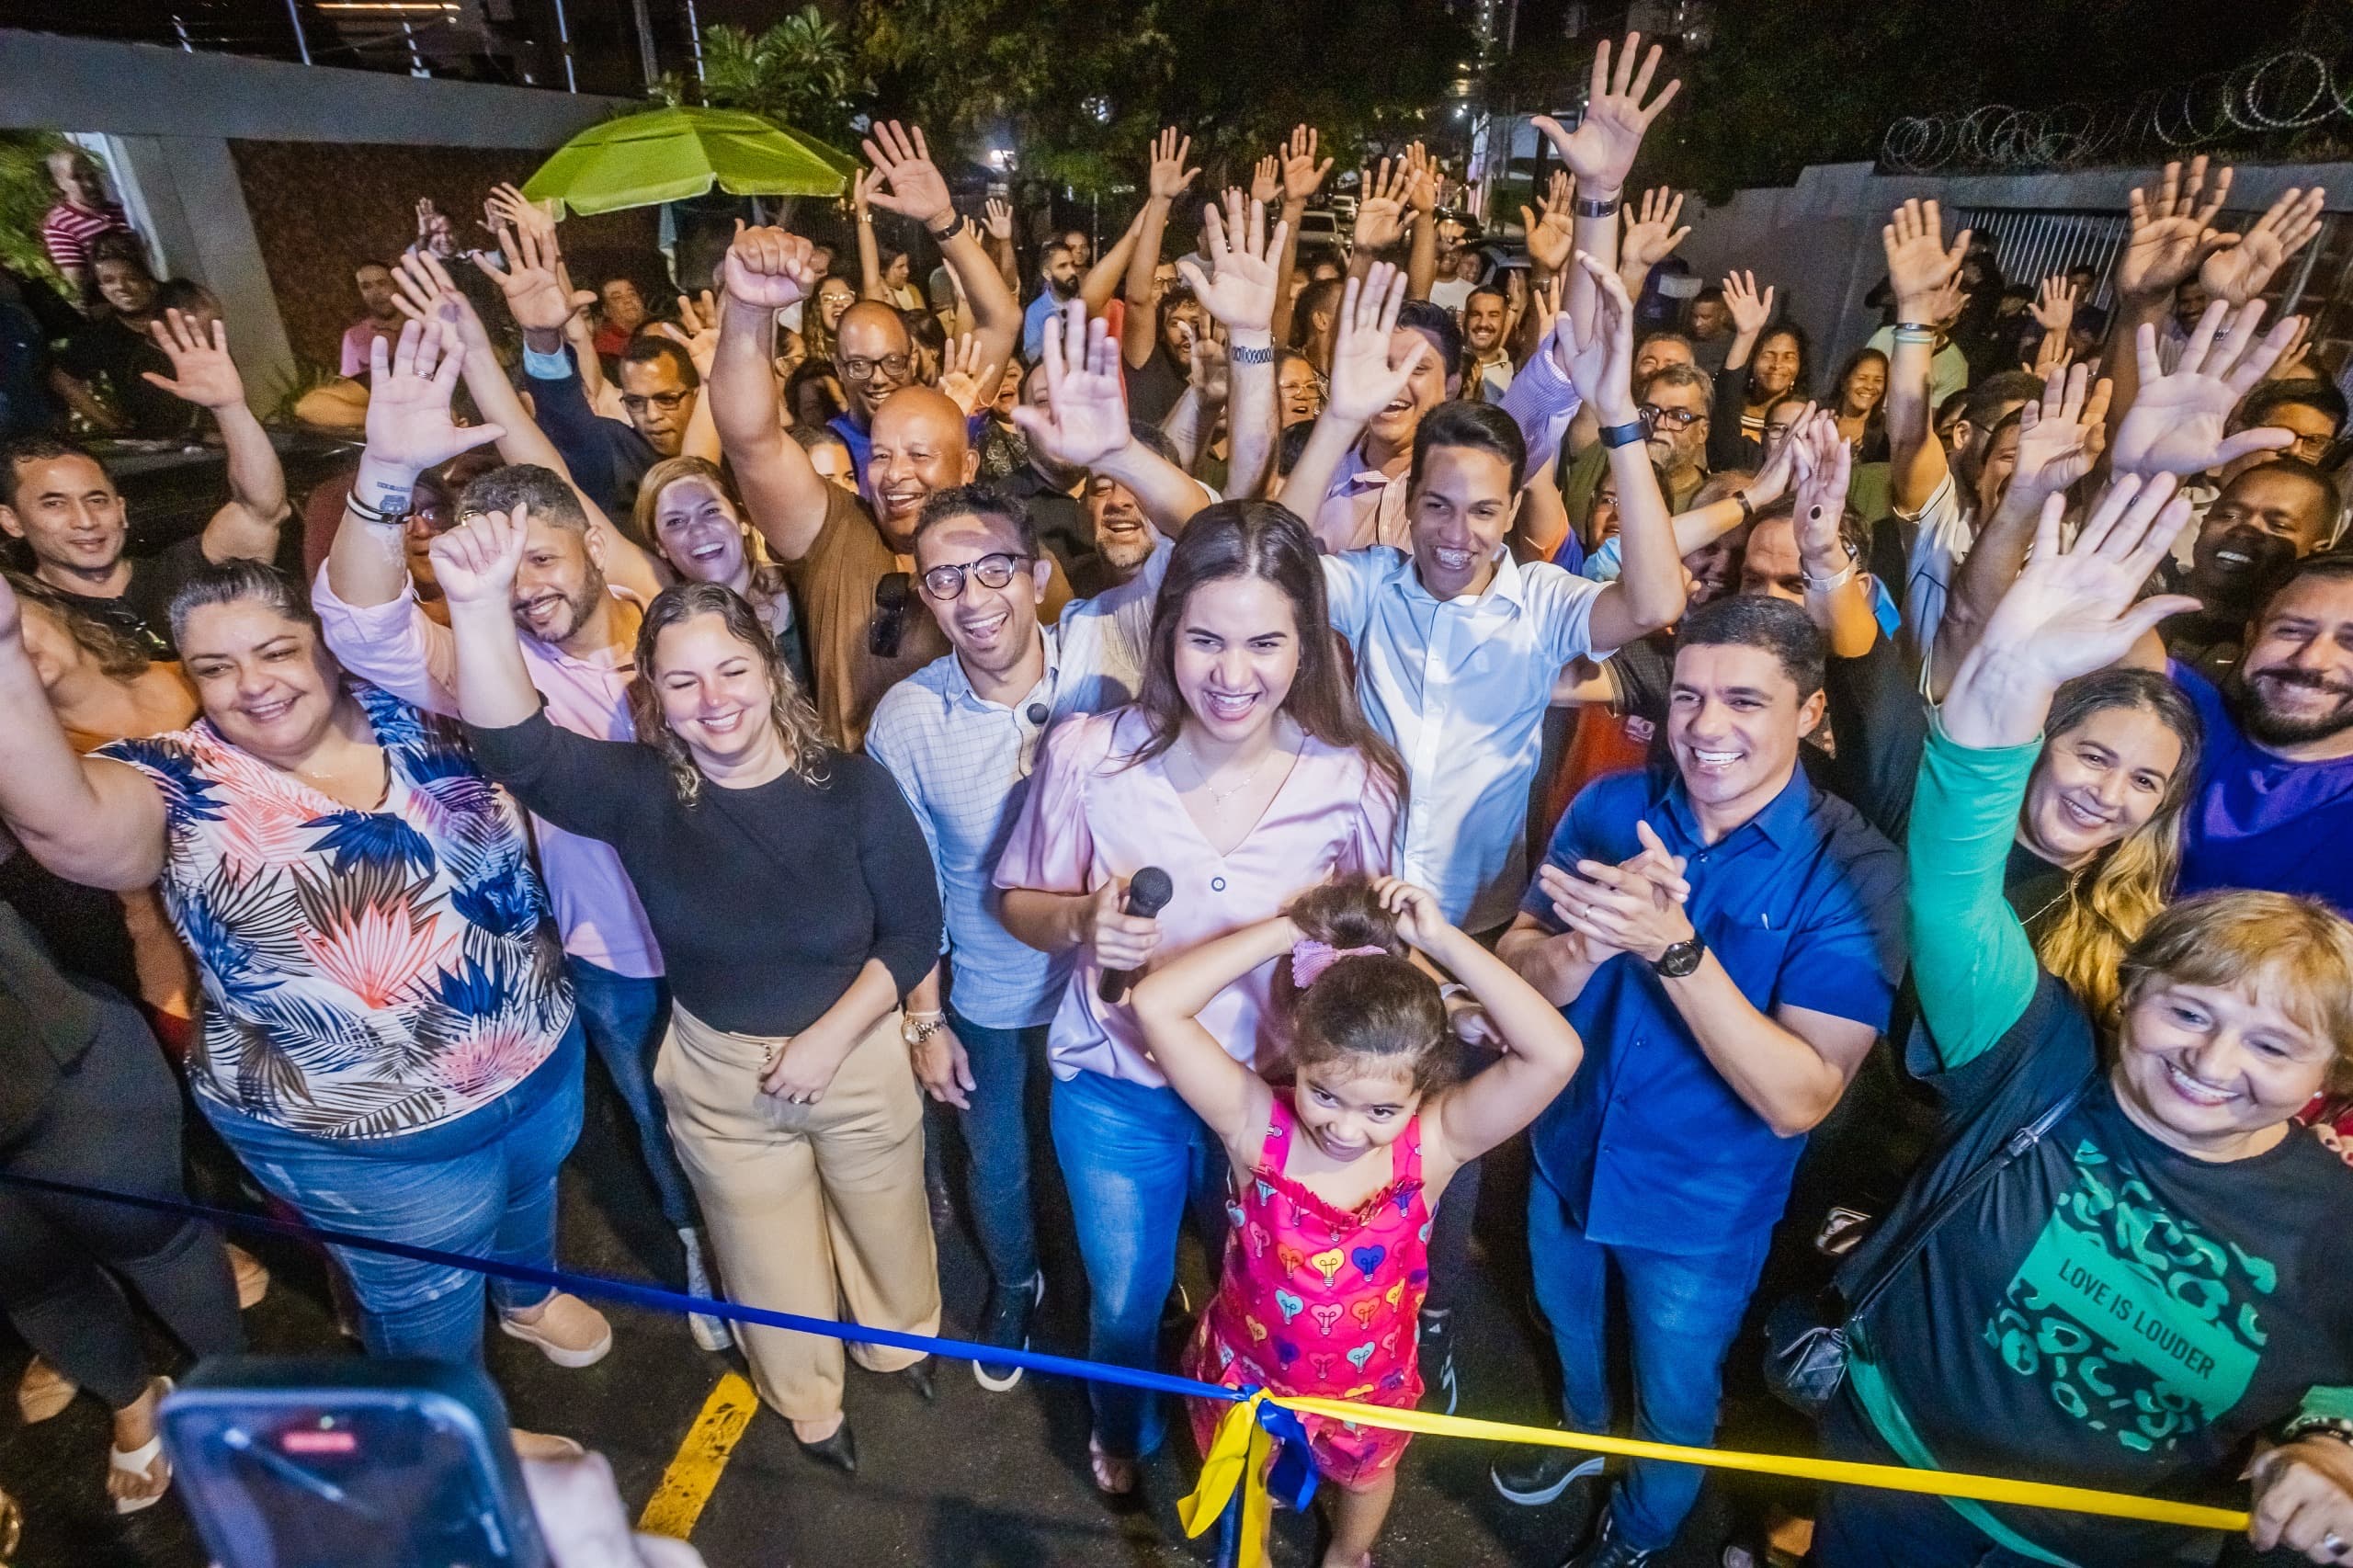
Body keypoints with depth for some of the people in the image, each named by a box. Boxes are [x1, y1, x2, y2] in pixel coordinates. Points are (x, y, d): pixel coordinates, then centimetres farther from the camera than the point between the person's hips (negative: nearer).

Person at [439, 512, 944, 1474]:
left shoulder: (852, 788, -18)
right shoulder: (639, 791, -14)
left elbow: (914, 931, -12)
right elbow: (518, 749, -33)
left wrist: (831, 1035, -18)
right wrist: (480, 608, -48)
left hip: (861, 1055, -1)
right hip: (718, 1076, 1)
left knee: (884, 1222, 23)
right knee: (770, 1258, 23)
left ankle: (900, 1341, 57)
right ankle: (807, 1403, 53)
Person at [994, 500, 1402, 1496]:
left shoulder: (1354, 782, -18)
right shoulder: (1089, 753, -20)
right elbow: (1016, 901, -6)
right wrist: (1080, 921, -26)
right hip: (1117, 1092, 0)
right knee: (1123, 1303, 26)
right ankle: (1122, 1431, 63)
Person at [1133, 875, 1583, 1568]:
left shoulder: (1433, 1144, -30)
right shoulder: (1255, 1126, -33)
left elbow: (1555, 1054, -44)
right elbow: (1155, 1004, -44)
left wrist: (1445, 942, -44)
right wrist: (1291, 929, -41)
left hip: (1369, 1384, 1)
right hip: (1245, 1369, -1)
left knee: (1364, 1478, 34)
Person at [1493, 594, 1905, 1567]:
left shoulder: (1854, 869, -24)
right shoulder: (1609, 808, -14)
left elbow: (1799, 1099, -30)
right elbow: (1519, 970, -17)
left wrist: (1674, 946, -42)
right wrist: (1593, 943, -38)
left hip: (1701, 1209, -3)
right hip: (1566, 1157, 3)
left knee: (1675, 1402, 24)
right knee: (1568, 1330, 31)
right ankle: (1580, 1431, 65)